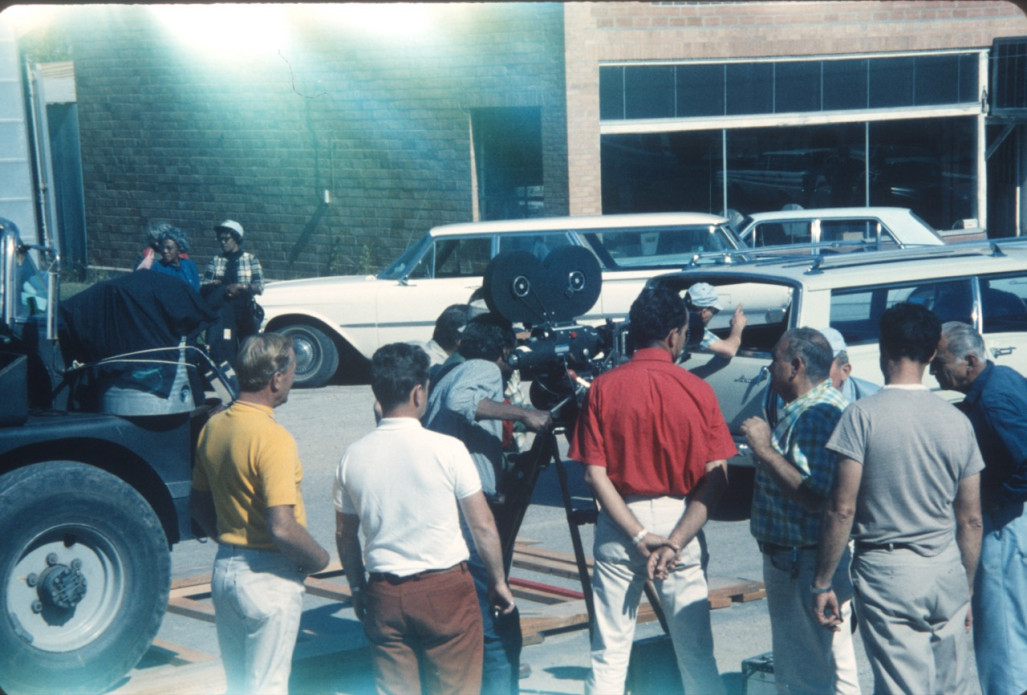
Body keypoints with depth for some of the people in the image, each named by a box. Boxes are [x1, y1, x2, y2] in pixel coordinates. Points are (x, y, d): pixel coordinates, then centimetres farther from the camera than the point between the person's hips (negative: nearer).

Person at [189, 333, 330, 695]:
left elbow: (199, 504, 14)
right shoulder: (272, 437, -22)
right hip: (268, 578, -8)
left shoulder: (213, 427, 3)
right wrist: (318, 558, -10)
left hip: (224, 568, 8)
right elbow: (282, 527, -26)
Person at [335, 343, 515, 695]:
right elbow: (483, 526, -6)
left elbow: (345, 536, 8)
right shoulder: (447, 449, -12)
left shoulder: (353, 457, -1)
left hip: (384, 595, 3)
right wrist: (498, 582, 7)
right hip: (445, 588, -3)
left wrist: (357, 589, 22)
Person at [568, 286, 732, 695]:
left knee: (609, 654, 7)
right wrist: (676, 540, -13)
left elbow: (595, 474, -10)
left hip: (619, 523, 0)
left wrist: (640, 536, -11)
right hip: (678, 519, 0)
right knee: (696, 652, 10)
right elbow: (715, 477, -10)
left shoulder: (603, 388, -4)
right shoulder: (697, 390, -5)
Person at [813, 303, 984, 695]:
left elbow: (842, 510, -13)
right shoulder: (957, 421, 3)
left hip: (886, 574, -4)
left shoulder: (864, 415, -10)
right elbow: (971, 520, 8)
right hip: (947, 573, 4)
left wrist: (822, 583, -5)